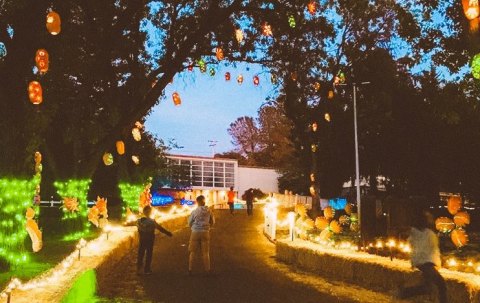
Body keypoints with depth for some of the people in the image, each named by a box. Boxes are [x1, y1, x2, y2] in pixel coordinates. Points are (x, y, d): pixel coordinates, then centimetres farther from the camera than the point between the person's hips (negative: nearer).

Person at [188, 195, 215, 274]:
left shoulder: (194, 211, -10)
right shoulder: (209, 211, -4)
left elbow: (189, 223, 0)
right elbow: (212, 222, 7)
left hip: (195, 232, -1)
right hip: (205, 232, 1)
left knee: (192, 252, 9)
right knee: (205, 252, 9)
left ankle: (190, 269, 11)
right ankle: (208, 270, 11)